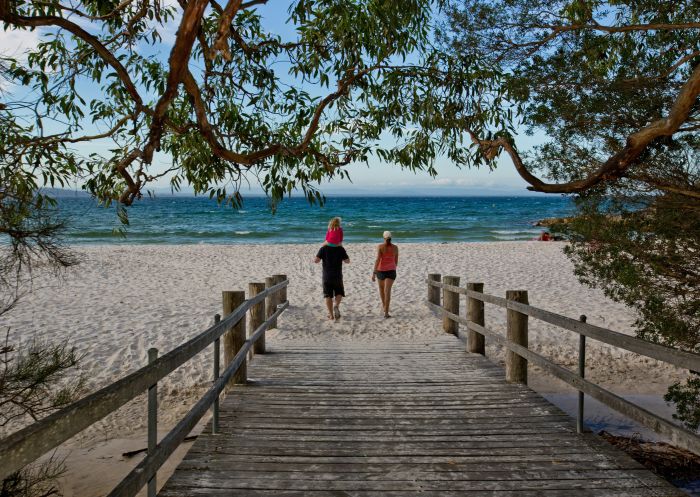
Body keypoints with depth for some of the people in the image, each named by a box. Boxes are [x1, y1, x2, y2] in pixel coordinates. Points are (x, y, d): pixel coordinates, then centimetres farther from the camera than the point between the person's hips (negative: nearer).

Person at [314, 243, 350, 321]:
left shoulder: (323, 249, -7)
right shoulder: (341, 249, -5)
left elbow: (316, 260, -13)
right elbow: (347, 261, -1)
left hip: (327, 276, 0)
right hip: (337, 276, 0)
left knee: (328, 296, 9)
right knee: (339, 293, 17)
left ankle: (331, 315, 7)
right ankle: (336, 306, -12)